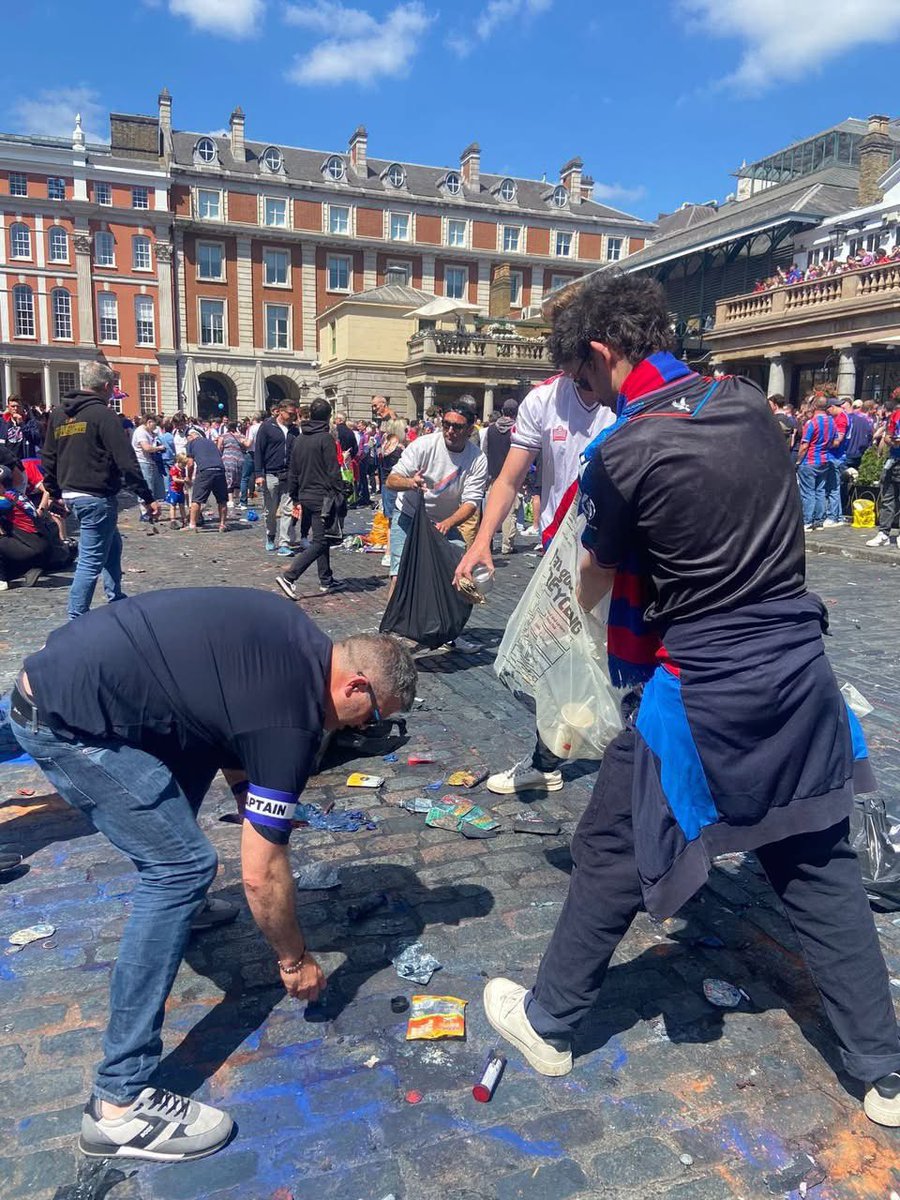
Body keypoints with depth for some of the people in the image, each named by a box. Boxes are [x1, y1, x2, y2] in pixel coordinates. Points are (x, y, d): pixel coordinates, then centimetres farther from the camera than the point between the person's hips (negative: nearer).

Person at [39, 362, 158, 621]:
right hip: (97, 496, -9)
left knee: (112, 544, 25)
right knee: (91, 561, -6)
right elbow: (126, 461, -17)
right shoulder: (103, 414, -12)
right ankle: (76, 621, -5)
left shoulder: (58, 414, 11)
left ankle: (116, 599, 35)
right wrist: (148, 498, -14)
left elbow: (48, 457, 18)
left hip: (70, 493, 9)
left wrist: (51, 490, 29)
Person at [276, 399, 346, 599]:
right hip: (323, 497, -8)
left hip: (305, 497, 8)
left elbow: (293, 472, 14)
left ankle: (326, 580, 23)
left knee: (320, 538, 17)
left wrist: (295, 500, 20)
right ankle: (288, 576, -18)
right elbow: (334, 472, -15)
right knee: (320, 542, -7)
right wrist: (340, 498, -9)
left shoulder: (299, 439, 11)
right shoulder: (326, 438, -11)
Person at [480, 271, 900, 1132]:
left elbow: (596, 578, 2)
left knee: (612, 854, 12)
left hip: (701, 693, -6)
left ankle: (549, 1021, 31)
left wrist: (568, 614, 23)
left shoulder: (623, 453, -14)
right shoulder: (750, 404, 4)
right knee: (817, 866, 18)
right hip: (799, 671, 6)